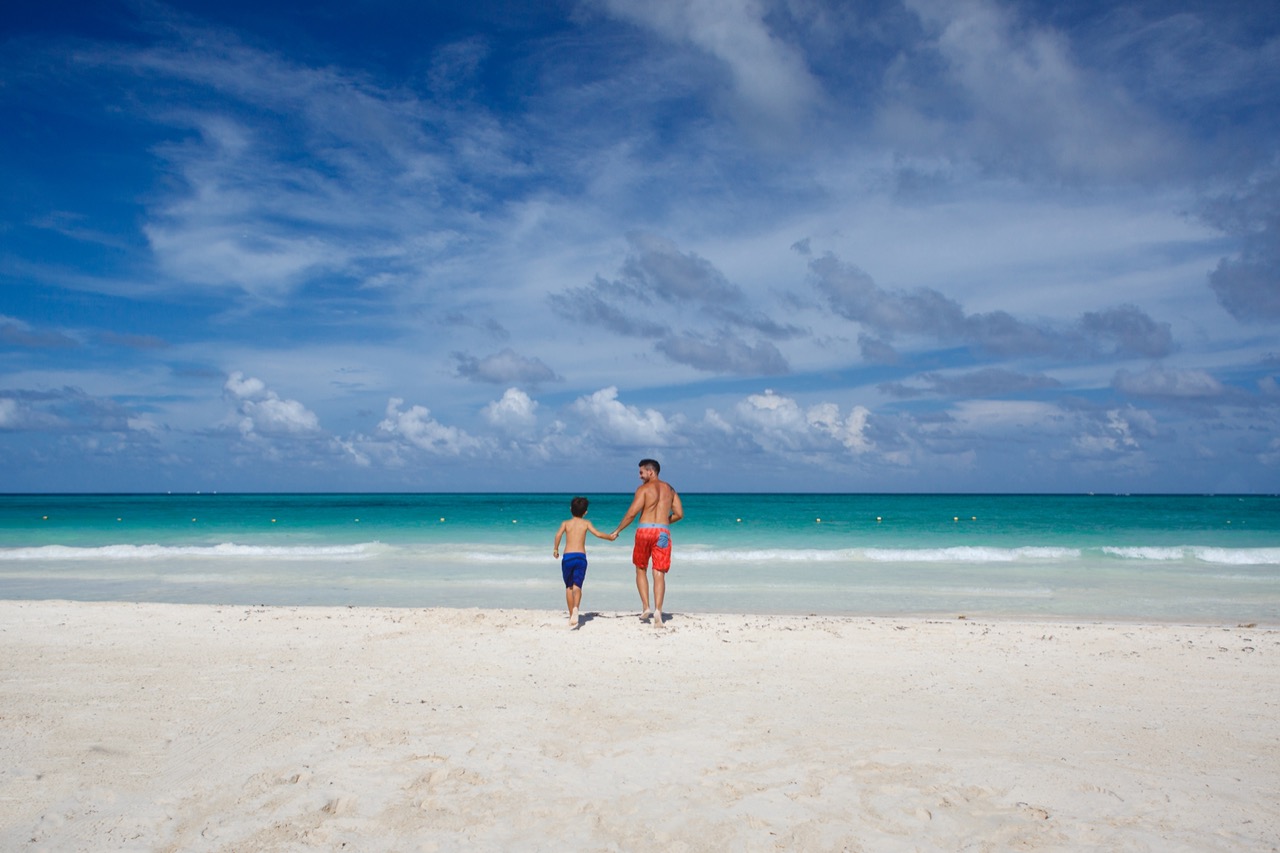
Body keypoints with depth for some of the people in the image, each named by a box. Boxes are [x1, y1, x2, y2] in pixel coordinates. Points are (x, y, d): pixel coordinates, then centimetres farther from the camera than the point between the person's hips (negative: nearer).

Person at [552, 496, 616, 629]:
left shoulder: (566, 523, 10)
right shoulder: (586, 523, 10)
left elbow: (558, 534, -7)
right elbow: (598, 534, 0)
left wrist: (555, 549, 4)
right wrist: (610, 537, 15)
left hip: (567, 557, 1)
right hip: (581, 557, -1)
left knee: (569, 587, 14)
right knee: (577, 586, -7)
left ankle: (571, 615, 17)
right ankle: (575, 608, -34)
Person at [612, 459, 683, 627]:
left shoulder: (644, 489, -2)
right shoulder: (669, 489, 13)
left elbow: (632, 513, -10)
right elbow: (679, 514, 10)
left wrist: (617, 530, -1)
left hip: (644, 530, -3)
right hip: (663, 532, 3)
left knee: (641, 569, 15)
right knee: (659, 574, 1)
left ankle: (645, 606, 5)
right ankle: (658, 610, -12)